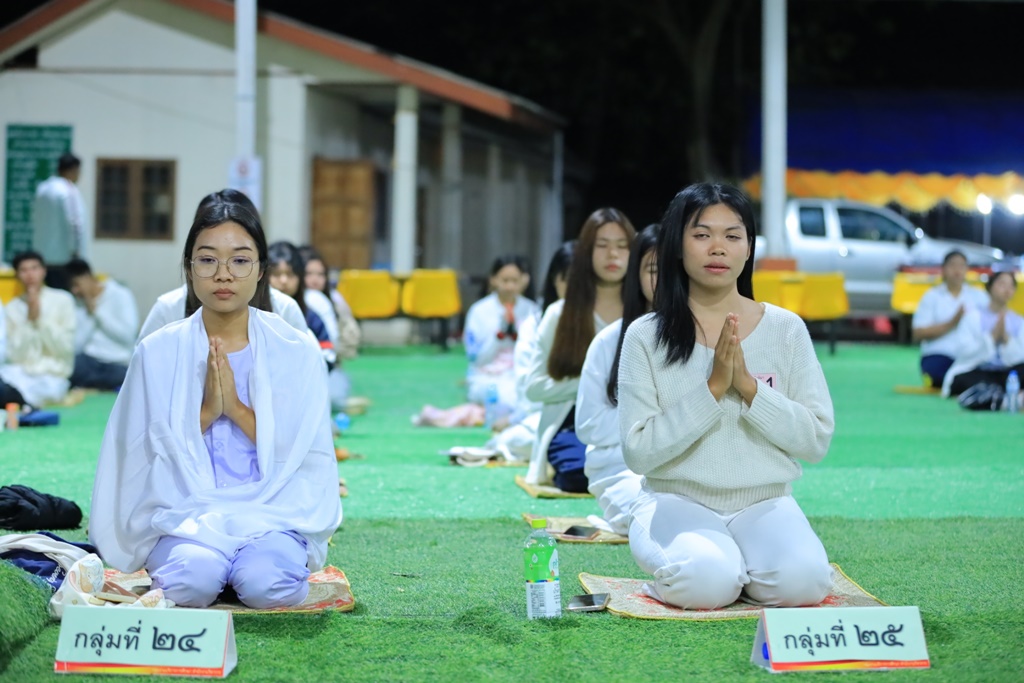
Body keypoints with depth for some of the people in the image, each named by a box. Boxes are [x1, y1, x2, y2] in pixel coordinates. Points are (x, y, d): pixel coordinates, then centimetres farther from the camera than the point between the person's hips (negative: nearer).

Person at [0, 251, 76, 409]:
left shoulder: (62, 300, 1)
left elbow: (65, 349, -4)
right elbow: (15, 356, -2)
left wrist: (40, 318, -11)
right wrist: (29, 319, -10)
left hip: (50, 377, -4)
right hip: (20, 374, 4)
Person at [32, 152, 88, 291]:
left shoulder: (43, 189, 11)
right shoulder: (70, 191, -11)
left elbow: (36, 222, 16)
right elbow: (75, 224, -15)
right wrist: (77, 252, -8)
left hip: (43, 257, 8)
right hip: (64, 258, -8)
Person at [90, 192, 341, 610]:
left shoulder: (296, 351, 4)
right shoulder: (159, 352, 5)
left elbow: (302, 454, -1)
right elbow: (144, 456, 3)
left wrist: (237, 408, -12)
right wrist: (207, 411, -12)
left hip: (272, 513, 0)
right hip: (184, 514, 0)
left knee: (268, 584, -33)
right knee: (191, 581, -33)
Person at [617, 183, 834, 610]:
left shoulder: (786, 330, 3)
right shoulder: (646, 337, -2)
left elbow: (817, 440, -1)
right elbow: (638, 452, -9)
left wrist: (748, 386, -15)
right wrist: (712, 387, -18)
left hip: (765, 504, 2)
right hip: (678, 502, -2)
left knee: (801, 581, -30)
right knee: (707, 582, -34)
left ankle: (737, 564, 3)